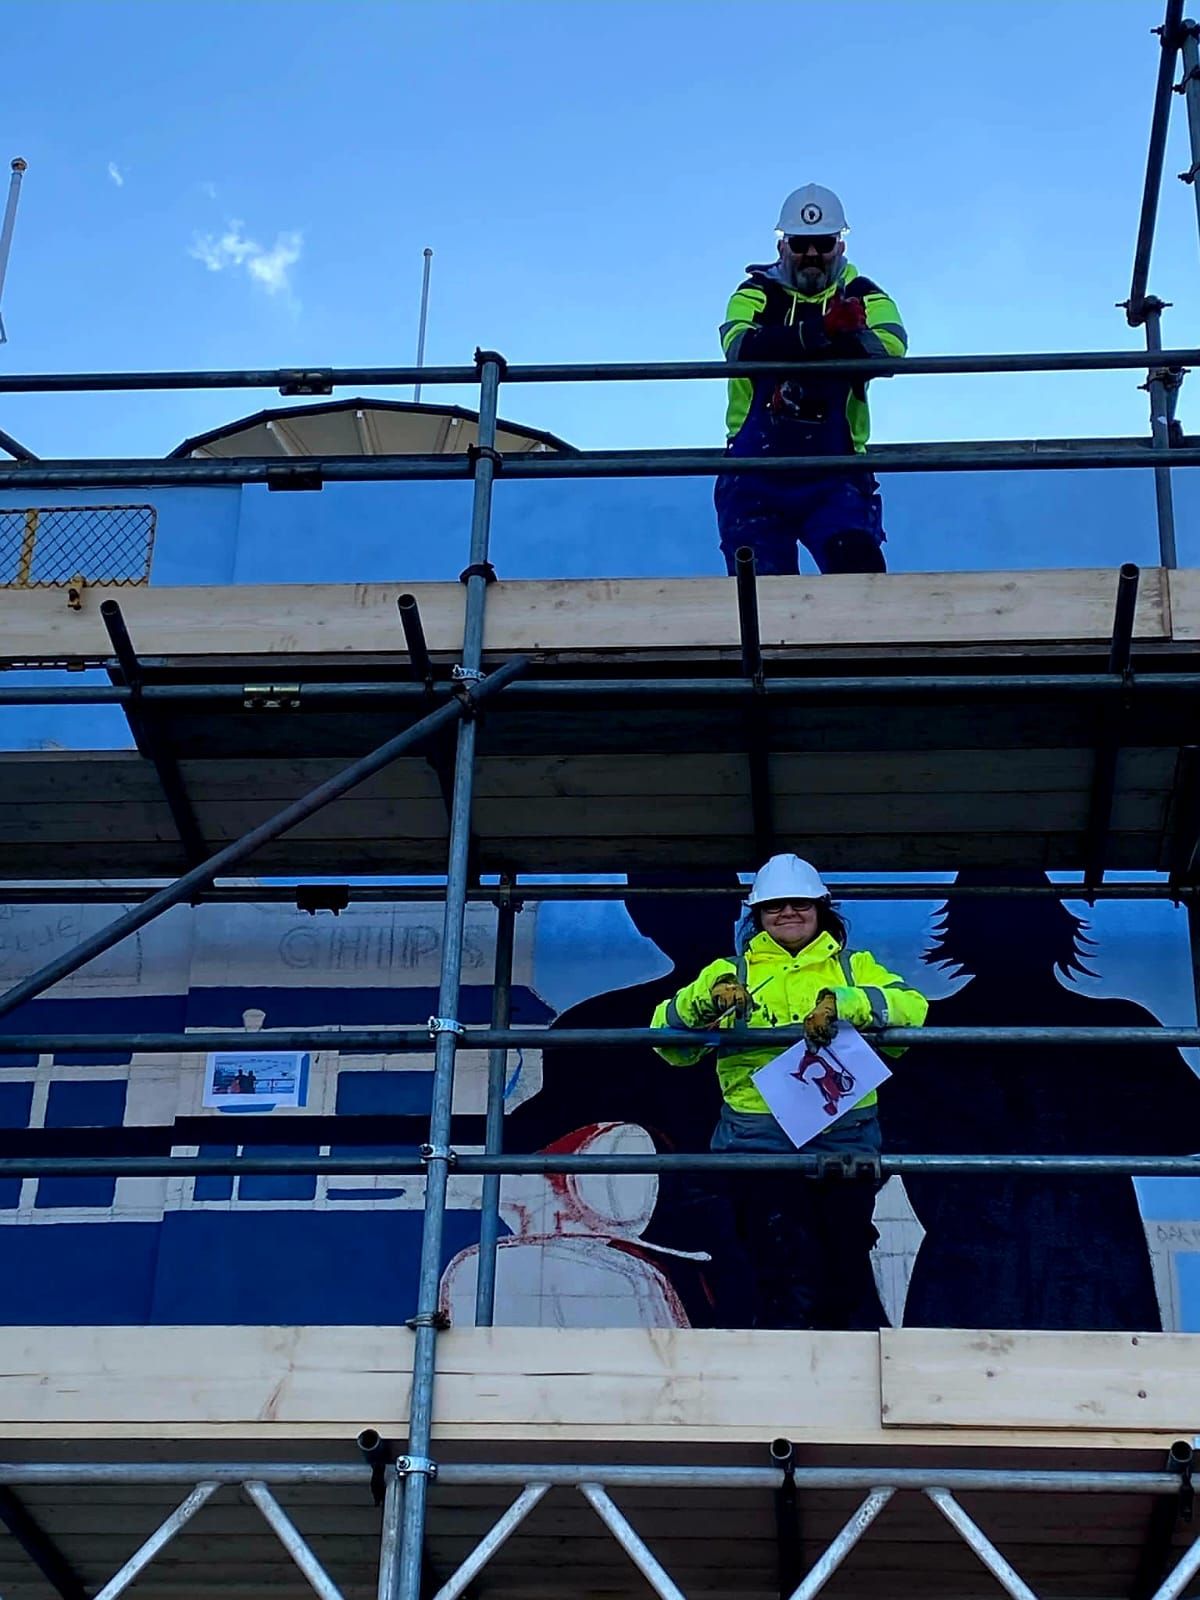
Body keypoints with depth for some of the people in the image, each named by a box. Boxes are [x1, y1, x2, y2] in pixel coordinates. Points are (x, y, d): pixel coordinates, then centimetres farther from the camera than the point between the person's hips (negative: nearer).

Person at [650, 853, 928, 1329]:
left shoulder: (855, 968, 16)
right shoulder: (732, 973, 17)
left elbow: (911, 1007, -4)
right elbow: (668, 1035, 4)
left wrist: (842, 1003, -21)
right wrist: (708, 999, -16)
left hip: (844, 1141, 1)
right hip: (760, 1142, -1)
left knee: (848, 1279, 6)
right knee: (786, 1282, -8)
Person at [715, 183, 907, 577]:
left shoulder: (861, 296, 7)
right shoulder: (757, 293, 7)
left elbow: (890, 347, -16)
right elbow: (739, 345, -16)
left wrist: (783, 345, -22)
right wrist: (820, 331, -31)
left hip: (835, 474, 0)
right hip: (756, 475, 1)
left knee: (858, 563, -22)